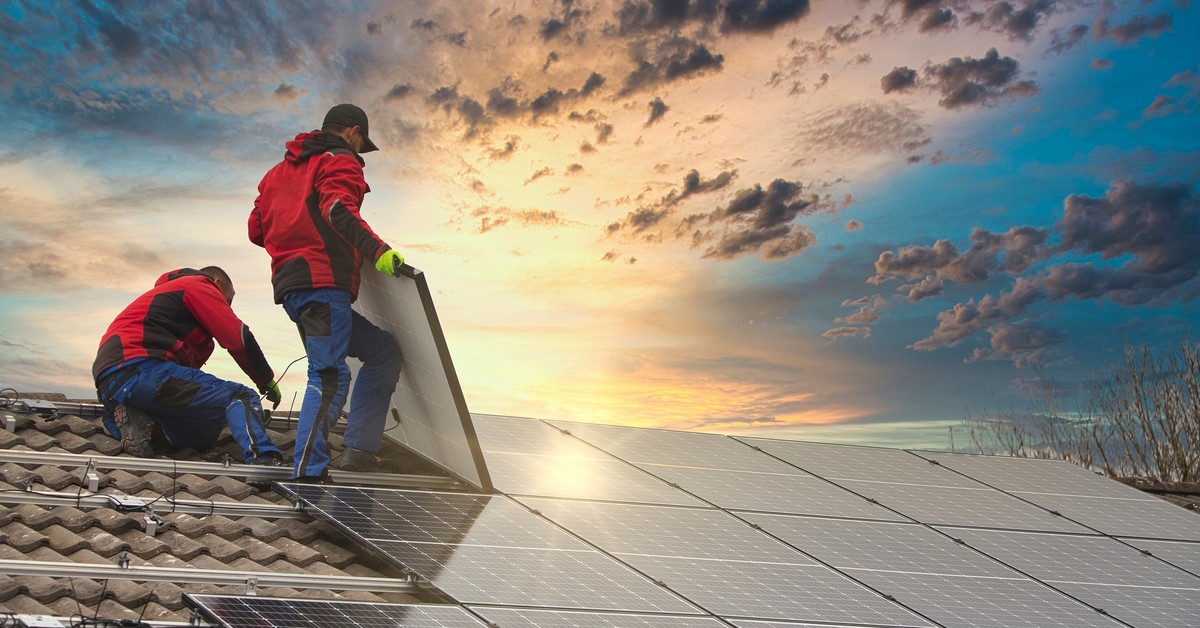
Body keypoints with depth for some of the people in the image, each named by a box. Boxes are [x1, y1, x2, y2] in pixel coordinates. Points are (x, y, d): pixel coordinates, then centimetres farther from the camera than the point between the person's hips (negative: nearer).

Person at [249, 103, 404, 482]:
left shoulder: (280, 170, 30)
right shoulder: (340, 161, 4)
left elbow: (257, 229, 27)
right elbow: (338, 209, -17)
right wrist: (377, 249, -26)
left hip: (289, 284, 9)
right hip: (323, 283, -9)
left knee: (383, 351, 14)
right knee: (330, 376, -17)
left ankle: (359, 450, 8)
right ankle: (308, 472, -27)